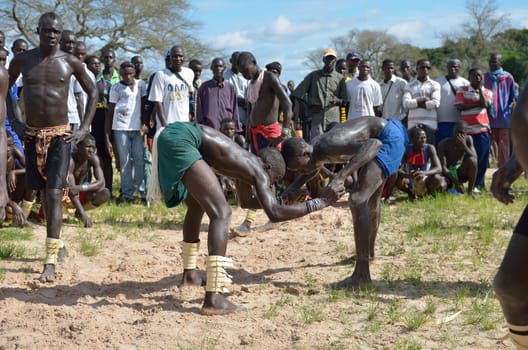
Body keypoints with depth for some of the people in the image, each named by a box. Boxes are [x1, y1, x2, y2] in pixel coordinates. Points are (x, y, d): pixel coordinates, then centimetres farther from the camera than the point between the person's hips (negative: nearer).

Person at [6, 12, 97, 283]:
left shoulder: (70, 63, -3)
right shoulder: (22, 60, 1)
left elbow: (92, 92, 9)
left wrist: (84, 128, 2)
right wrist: (14, 122, 2)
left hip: (60, 135, -3)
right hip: (32, 135, 3)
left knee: (54, 194, -12)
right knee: (43, 193, 14)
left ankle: (50, 261, -14)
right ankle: (56, 242, 34)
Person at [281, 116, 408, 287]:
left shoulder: (329, 148, -31)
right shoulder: (315, 149, -4)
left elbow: (374, 144, -42)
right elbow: (315, 168, 22)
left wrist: (341, 175, -49)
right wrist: (293, 187, 3)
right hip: (381, 136, 10)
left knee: (357, 200, -20)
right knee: (371, 198, 27)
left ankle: (362, 275, -19)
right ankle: (369, 251, 51)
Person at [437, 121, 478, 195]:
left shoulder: (468, 139, -4)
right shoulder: (444, 144, -14)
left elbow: (474, 158, -15)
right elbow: (443, 167, -19)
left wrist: (464, 146, -29)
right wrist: (456, 183, -29)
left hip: (461, 173, 2)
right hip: (448, 173, -2)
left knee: (472, 160, -29)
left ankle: (470, 191, -16)